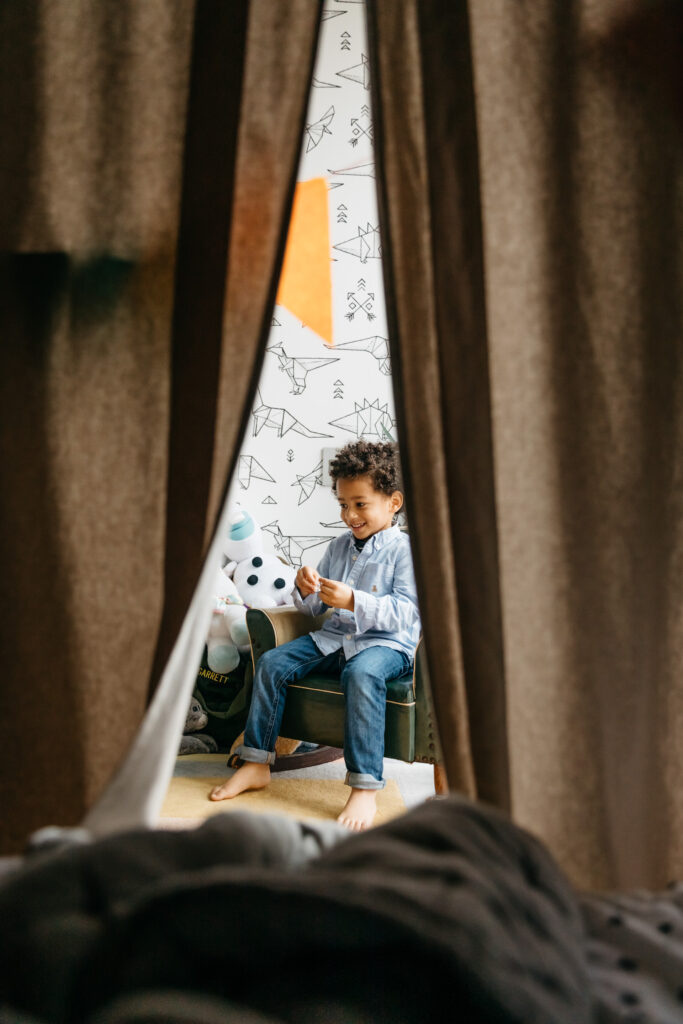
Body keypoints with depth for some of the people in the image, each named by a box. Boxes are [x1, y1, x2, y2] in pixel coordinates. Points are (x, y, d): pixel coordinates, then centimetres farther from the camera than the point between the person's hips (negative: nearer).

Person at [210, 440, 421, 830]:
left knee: (362, 673, -39)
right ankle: (256, 764, -1)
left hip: (386, 643, -7)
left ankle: (365, 787, -38)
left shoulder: (404, 549, -5)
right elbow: (315, 608, 18)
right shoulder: (339, 546, 15)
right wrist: (306, 590, -6)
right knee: (272, 662, -9)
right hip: (334, 637, 7)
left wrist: (353, 601, -28)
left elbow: (405, 612, -17)